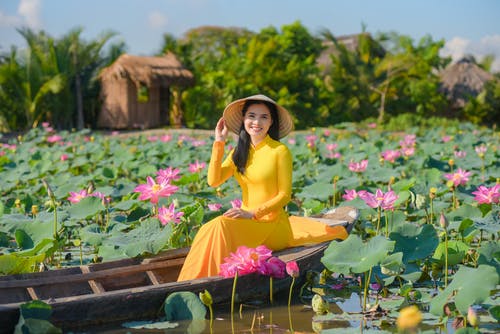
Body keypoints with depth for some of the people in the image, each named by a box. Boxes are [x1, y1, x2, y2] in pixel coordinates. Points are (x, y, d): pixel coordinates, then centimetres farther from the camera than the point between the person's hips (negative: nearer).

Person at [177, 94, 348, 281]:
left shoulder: (280, 151, -8)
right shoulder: (239, 152, 9)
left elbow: (285, 195, -7)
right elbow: (213, 180, -4)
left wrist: (252, 213, -16)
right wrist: (219, 143, -6)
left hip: (272, 222, -7)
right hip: (248, 221, 7)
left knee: (220, 226, -26)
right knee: (212, 229, -17)